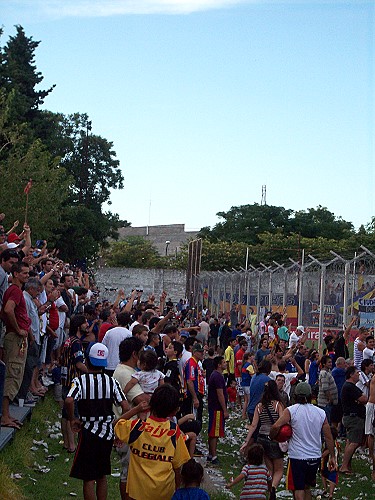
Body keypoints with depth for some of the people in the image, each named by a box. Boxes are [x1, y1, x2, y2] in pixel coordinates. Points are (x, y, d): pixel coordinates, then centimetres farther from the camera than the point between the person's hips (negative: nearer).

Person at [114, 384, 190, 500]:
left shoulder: (136, 426, -12)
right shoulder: (175, 431, -9)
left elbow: (117, 424, 9)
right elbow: (178, 464, -1)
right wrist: (177, 490, 13)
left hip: (139, 490, -1)